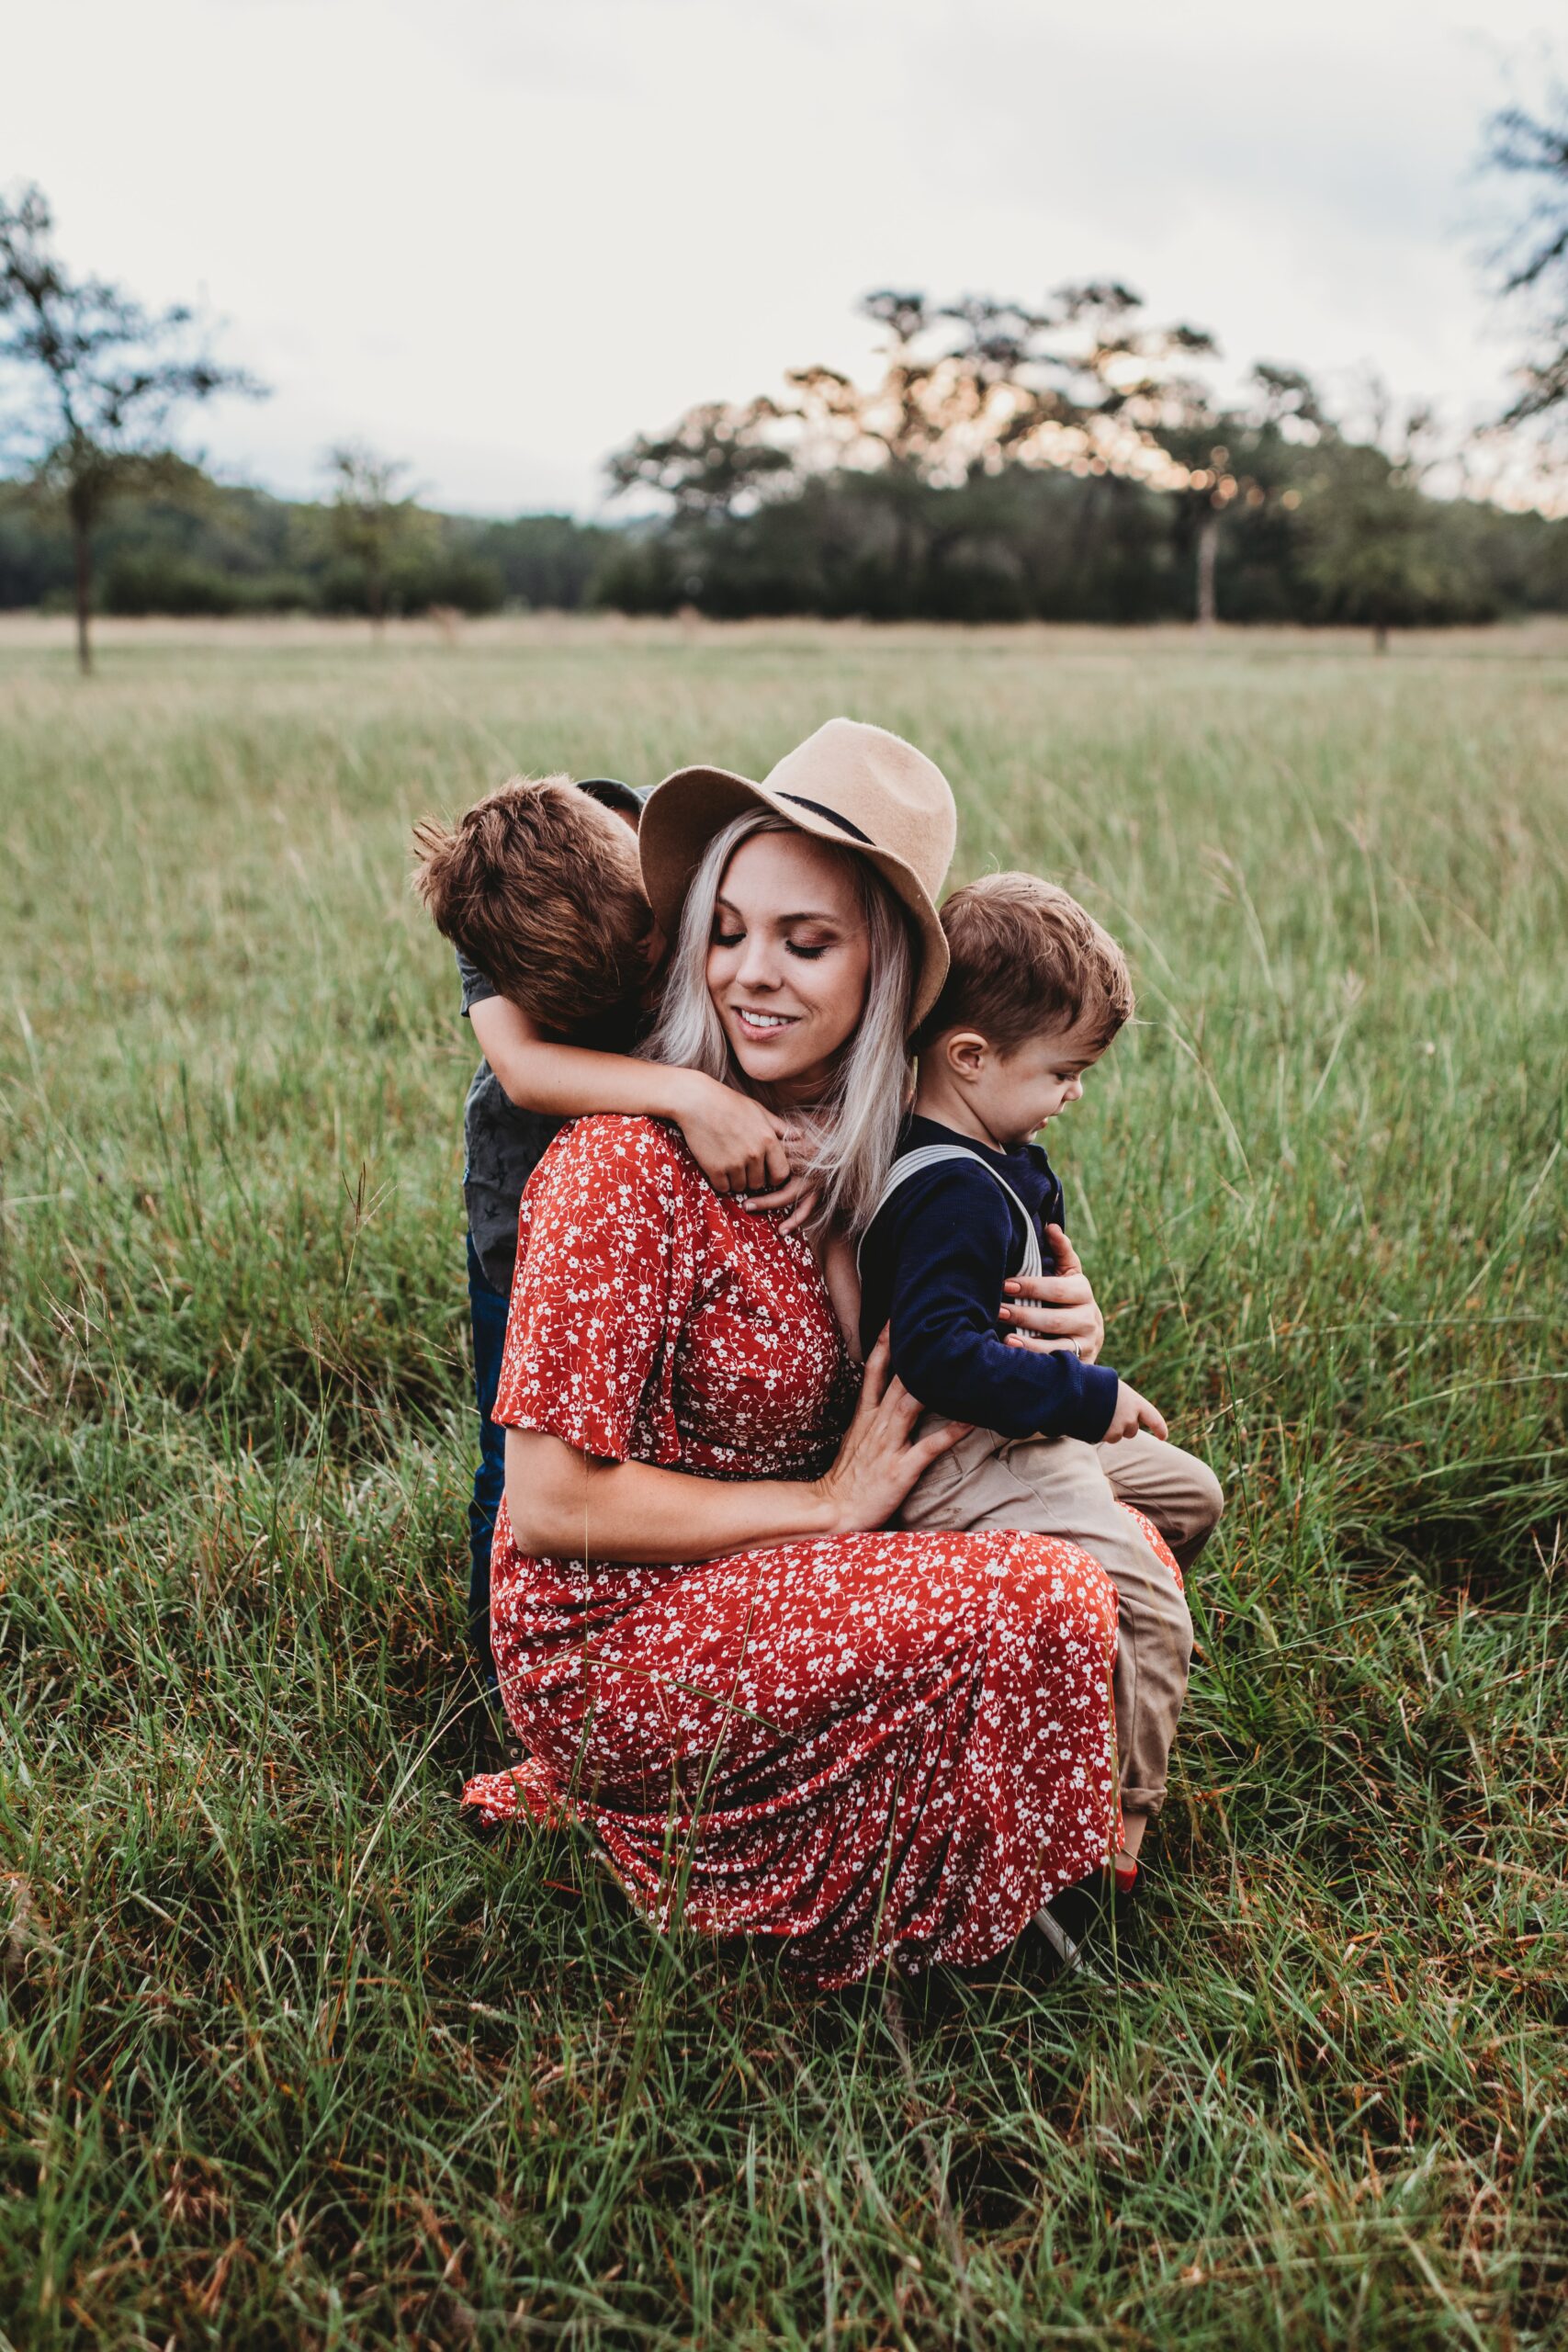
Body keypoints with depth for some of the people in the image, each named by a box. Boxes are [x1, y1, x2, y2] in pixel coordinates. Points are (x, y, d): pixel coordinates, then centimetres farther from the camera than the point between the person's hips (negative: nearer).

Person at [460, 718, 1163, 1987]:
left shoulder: (847, 1144, 2)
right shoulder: (629, 1164, -21)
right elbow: (551, 1504, -21)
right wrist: (831, 1503, -15)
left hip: (758, 1589, 8)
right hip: (611, 1635, -8)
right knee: (1042, 1599, -20)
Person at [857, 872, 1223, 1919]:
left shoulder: (999, 1161, 7)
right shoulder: (947, 1194, -26)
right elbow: (938, 1350, -32)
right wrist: (1089, 1397, -25)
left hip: (1029, 1433, 11)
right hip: (964, 1458, -11)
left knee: (1191, 1494, 22)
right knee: (1151, 1610, -17)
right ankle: (1111, 1835, -1)